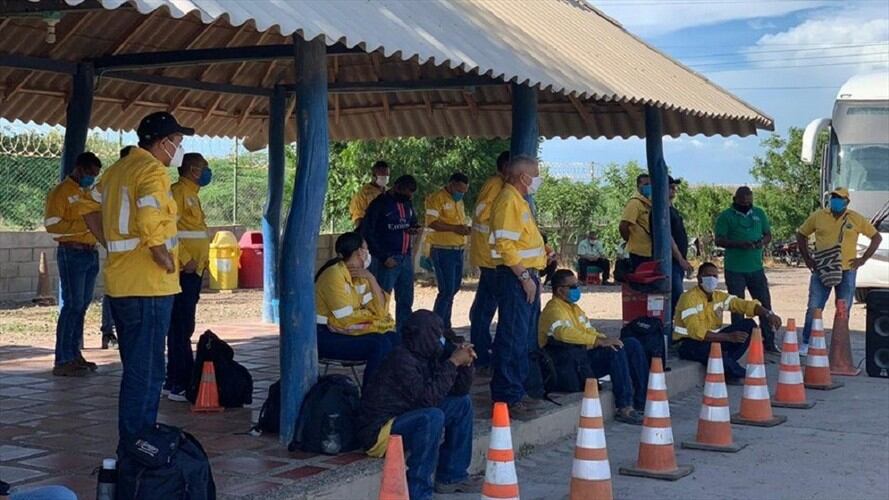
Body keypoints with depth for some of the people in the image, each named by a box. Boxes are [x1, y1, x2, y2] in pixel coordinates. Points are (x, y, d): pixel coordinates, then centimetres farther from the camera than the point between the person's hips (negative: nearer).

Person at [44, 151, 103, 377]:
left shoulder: (88, 192, 18)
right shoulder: (60, 192, -7)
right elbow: (52, 226, -16)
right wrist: (84, 224, -21)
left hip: (91, 253, 8)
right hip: (72, 254, -8)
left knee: (82, 305, 10)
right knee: (72, 305, -9)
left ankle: (74, 354, 16)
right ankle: (62, 361, -6)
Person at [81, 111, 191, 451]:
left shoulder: (117, 170, 15)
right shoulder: (153, 171, -13)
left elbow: (91, 211, 20)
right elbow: (150, 225, -27)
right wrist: (166, 262, -16)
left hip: (119, 284, 9)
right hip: (149, 286, -9)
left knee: (136, 367, 18)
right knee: (145, 371, -3)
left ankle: (132, 443, 27)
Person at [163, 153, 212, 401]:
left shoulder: (192, 194, 20)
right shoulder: (178, 192, -10)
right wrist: (185, 260, -21)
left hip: (194, 270, 10)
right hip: (183, 270, -10)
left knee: (183, 327, 12)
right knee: (181, 327, -9)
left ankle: (175, 381, 17)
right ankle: (179, 385, -8)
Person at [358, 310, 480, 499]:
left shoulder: (427, 355, 2)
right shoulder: (402, 359, -23)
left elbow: (460, 390, 6)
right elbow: (428, 398, -29)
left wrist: (464, 362, -12)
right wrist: (453, 363, -24)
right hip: (379, 432, -10)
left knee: (462, 403, 9)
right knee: (432, 417, -33)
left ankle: (451, 476, 12)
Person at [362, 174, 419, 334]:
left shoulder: (407, 203, 11)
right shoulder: (380, 204, -9)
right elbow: (367, 233, -10)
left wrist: (413, 229, 2)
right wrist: (383, 257, -14)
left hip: (406, 258, 7)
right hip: (387, 260, -7)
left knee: (406, 301, 11)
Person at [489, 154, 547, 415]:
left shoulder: (520, 201, 19)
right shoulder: (508, 201, -14)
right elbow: (505, 245, -22)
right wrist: (524, 276, -21)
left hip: (527, 276, 11)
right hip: (515, 277, -11)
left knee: (526, 338, 15)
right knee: (513, 338, -8)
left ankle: (517, 391, 24)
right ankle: (506, 397, -4)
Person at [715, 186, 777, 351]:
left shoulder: (759, 213, 11)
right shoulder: (726, 216, -3)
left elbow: (768, 234, 15)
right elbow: (719, 240, -8)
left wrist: (763, 242, -8)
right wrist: (739, 244, -22)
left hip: (756, 268, 4)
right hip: (735, 269, -4)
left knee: (765, 304, 4)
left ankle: (769, 342, 11)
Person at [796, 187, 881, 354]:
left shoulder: (856, 219, 0)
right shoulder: (818, 216, 1)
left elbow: (877, 237, 7)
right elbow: (801, 235, 12)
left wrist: (863, 259, -1)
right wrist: (807, 258, 4)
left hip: (846, 271, 0)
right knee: (813, 308, -2)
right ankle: (806, 343, 7)